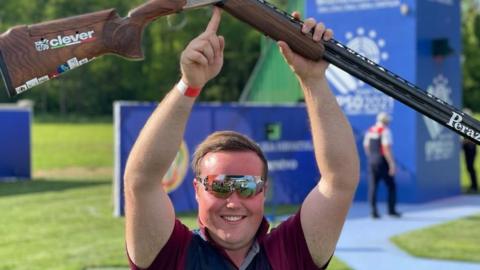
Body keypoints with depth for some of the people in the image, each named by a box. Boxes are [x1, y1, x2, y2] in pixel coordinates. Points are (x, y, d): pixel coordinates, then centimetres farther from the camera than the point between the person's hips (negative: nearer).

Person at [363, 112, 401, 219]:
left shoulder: (370, 131, 10)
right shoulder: (385, 131, -12)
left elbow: (366, 147, 14)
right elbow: (386, 149, -19)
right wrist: (392, 164, -17)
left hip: (372, 161, 6)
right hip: (383, 161, -6)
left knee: (373, 186, 2)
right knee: (391, 186, 8)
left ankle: (373, 210, -5)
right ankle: (391, 210, 9)